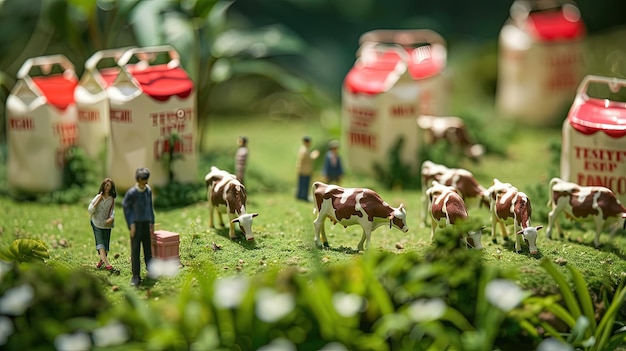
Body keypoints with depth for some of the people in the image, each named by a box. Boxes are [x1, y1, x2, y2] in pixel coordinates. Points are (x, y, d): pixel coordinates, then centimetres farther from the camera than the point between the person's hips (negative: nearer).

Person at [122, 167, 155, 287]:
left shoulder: (148, 190, 3)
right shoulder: (132, 192, -12)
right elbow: (125, 206, -4)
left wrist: (152, 222, 16)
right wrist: (131, 224, -7)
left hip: (146, 223, 5)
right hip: (136, 223, -5)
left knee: (148, 248, 13)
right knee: (135, 250, -3)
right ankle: (136, 276, 0)